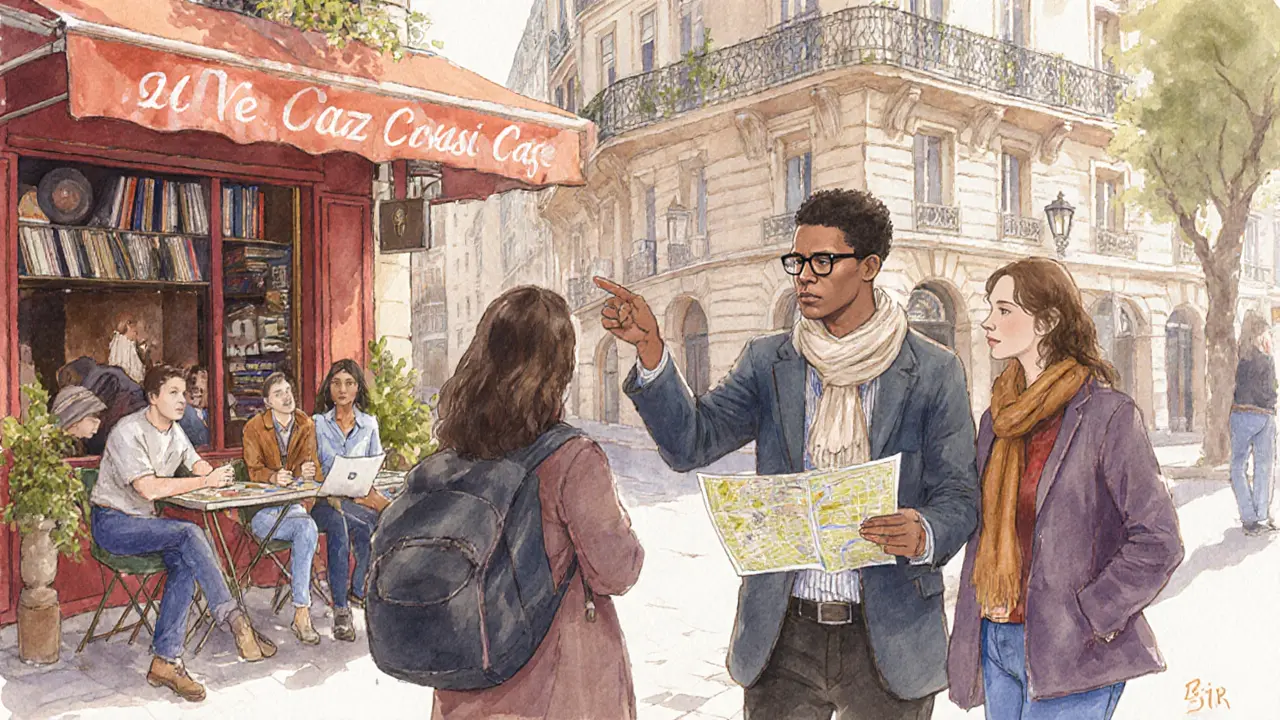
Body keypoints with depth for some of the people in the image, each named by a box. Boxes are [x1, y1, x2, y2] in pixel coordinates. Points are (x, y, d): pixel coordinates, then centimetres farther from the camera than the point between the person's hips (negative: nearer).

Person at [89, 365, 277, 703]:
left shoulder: (174, 431, 10)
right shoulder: (128, 432, -16)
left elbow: (201, 467, 13)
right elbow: (149, 489, -25)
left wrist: (218, 474, -12)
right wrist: (205, 481, -19)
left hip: (145, 522, 7)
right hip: (113, 522, -7)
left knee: (184, 561, -23)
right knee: (189, 534, -29)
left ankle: (166, 661, -22)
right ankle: (235, 621, -28)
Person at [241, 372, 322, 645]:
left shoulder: (306, 425, 9)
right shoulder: (254, 427, -1)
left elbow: (310, 463, 2)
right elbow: (254, 470, -6)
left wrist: (308, 471, -23)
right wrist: (274, 477, -29)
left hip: (293, 504, 3)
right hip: (262, 511, -3)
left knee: (306, 530, -32)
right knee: (308, 528, -31)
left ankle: (301, 614, -28)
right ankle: (303, 611, -27)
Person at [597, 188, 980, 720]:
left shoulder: (933, 371, -2)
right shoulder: (768, 361, 3)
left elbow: (958, 496, -1)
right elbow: (690, 444, -6)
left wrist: (923, 534, -23)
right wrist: (650, 350, -18)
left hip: (887, 635, -1)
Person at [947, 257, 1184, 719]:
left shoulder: (1107, 414, -11)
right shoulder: (998, 417, 9)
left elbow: (1158, 541, -12)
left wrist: (1087, 616, -14)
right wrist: (972, 628, 10)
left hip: (1066, 652, -6)